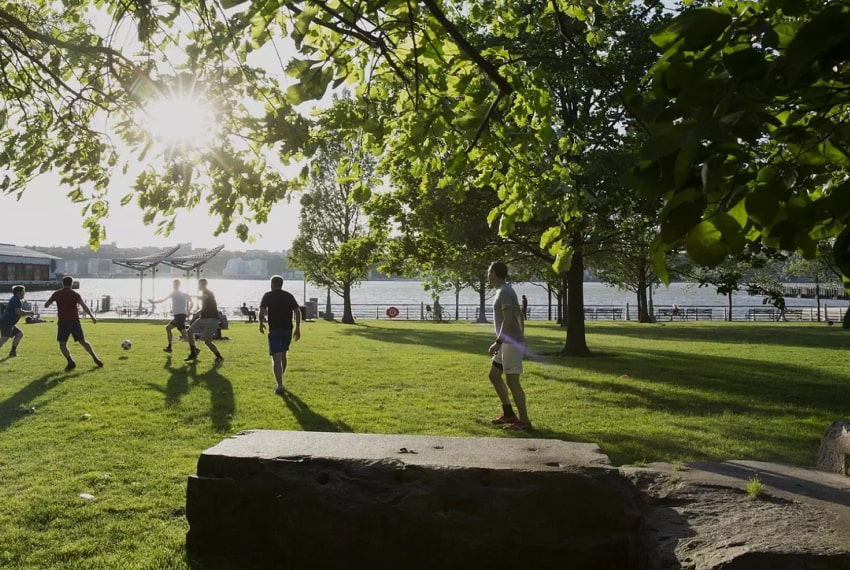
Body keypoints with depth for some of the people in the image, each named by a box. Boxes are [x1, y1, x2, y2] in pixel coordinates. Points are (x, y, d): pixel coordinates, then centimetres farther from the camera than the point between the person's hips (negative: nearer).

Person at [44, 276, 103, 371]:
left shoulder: (56, 294, 3)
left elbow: (46, 305, 11)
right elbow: (84, 306, -11)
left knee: (62, 344, 5)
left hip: (63, 322, -1)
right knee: (83, 342, 11)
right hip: (75, 321, 1)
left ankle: (70, 361, -16)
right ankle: (95, 359, 7)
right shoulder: (75, 294, 1)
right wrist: (92, 316, -13)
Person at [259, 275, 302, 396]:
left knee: (276, 358, -7)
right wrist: (298, 328, 4)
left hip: (274, 329, -4)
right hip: (288, 329, 4)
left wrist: (261, 324, 7)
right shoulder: (289, 295, 11)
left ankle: (280, 387, -18)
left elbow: (262, 311, -9)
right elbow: (297, 311, 2)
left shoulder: (268, 295, 1)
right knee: (283, 355, 22)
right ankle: (280, 381, 35)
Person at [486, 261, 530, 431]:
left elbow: (508, 320, -25)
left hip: (511, 343, -10)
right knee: (494, 375, 14)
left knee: (512, 381, -6)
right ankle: (508, 413, 20)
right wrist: (520, 337, 26)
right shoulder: (505, 291, 14)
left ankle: (524, 421, 1)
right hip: (508, 343, 10)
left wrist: (498, 343, -25)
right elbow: (519, 315, 21)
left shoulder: (504, 292, -16)